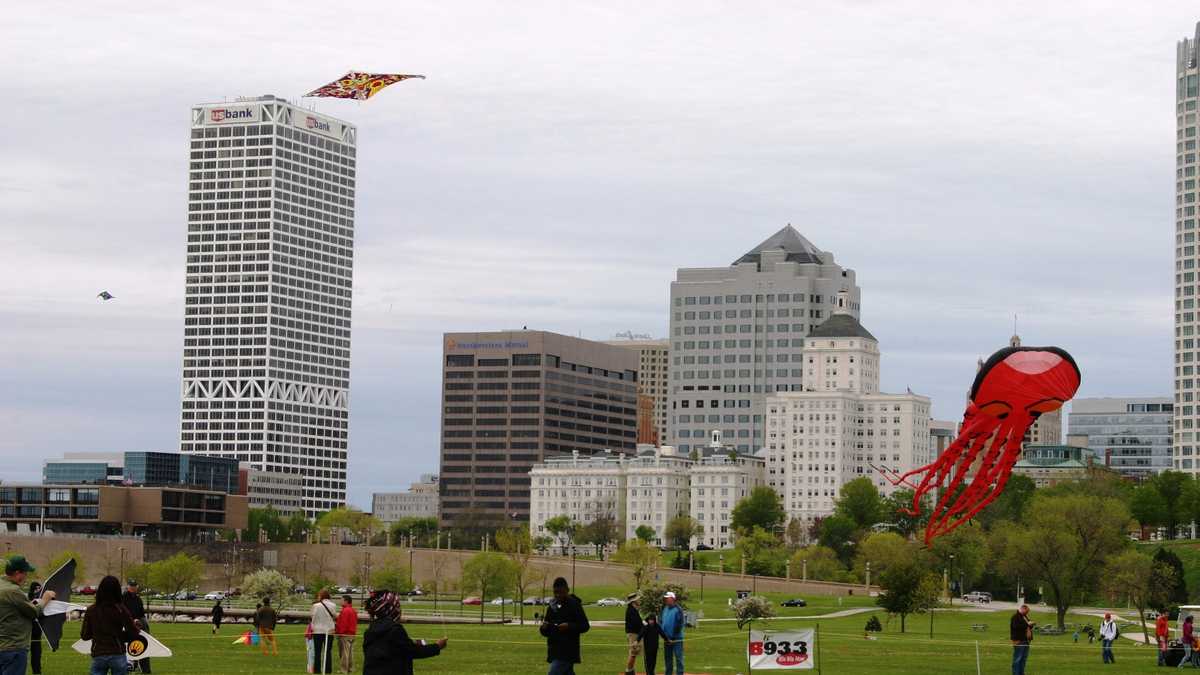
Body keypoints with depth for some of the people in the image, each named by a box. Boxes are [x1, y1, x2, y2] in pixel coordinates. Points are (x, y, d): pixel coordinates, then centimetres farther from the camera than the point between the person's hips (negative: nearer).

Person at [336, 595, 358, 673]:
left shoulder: (345, 611, -16)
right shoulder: (353, 610, 14)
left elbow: (343, 624, -19)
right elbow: (355, 623, 18)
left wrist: (339, 632, -13)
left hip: (345, 634, -9)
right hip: (352, 634, 9)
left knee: (344, 653, -6)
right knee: (350, 652, 12)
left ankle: (344, 669, -6)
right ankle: (350, 668, 16)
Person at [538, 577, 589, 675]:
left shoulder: (574, 605, -6)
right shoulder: (552, 607, 12)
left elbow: (585, 626, -8)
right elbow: (545, 633, 17)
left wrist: (569, 626, -23)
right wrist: (543, 628, -7)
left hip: (567, 651, -7)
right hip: (554, 651, 7)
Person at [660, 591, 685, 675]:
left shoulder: (678, 610, -10)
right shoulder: (664, 609, 10)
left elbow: (680, 625, -13)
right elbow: (660, 622, 12)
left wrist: (672, 636, -14)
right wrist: (664, 636, 1)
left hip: (676, 639, -7)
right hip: (666, 639, 7)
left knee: (678, 658, -5)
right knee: (667, 658, 12)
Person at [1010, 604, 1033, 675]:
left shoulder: (1025, 616, 19)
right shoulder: (1016, 617, -11)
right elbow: (1016, 626, -26)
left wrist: (1030, 625, 3)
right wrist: (1027, 624, -22)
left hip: (1025, 640, 10)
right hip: (1019, 641, -10)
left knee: (1024, 658, 13)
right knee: (1017, 659, -8)